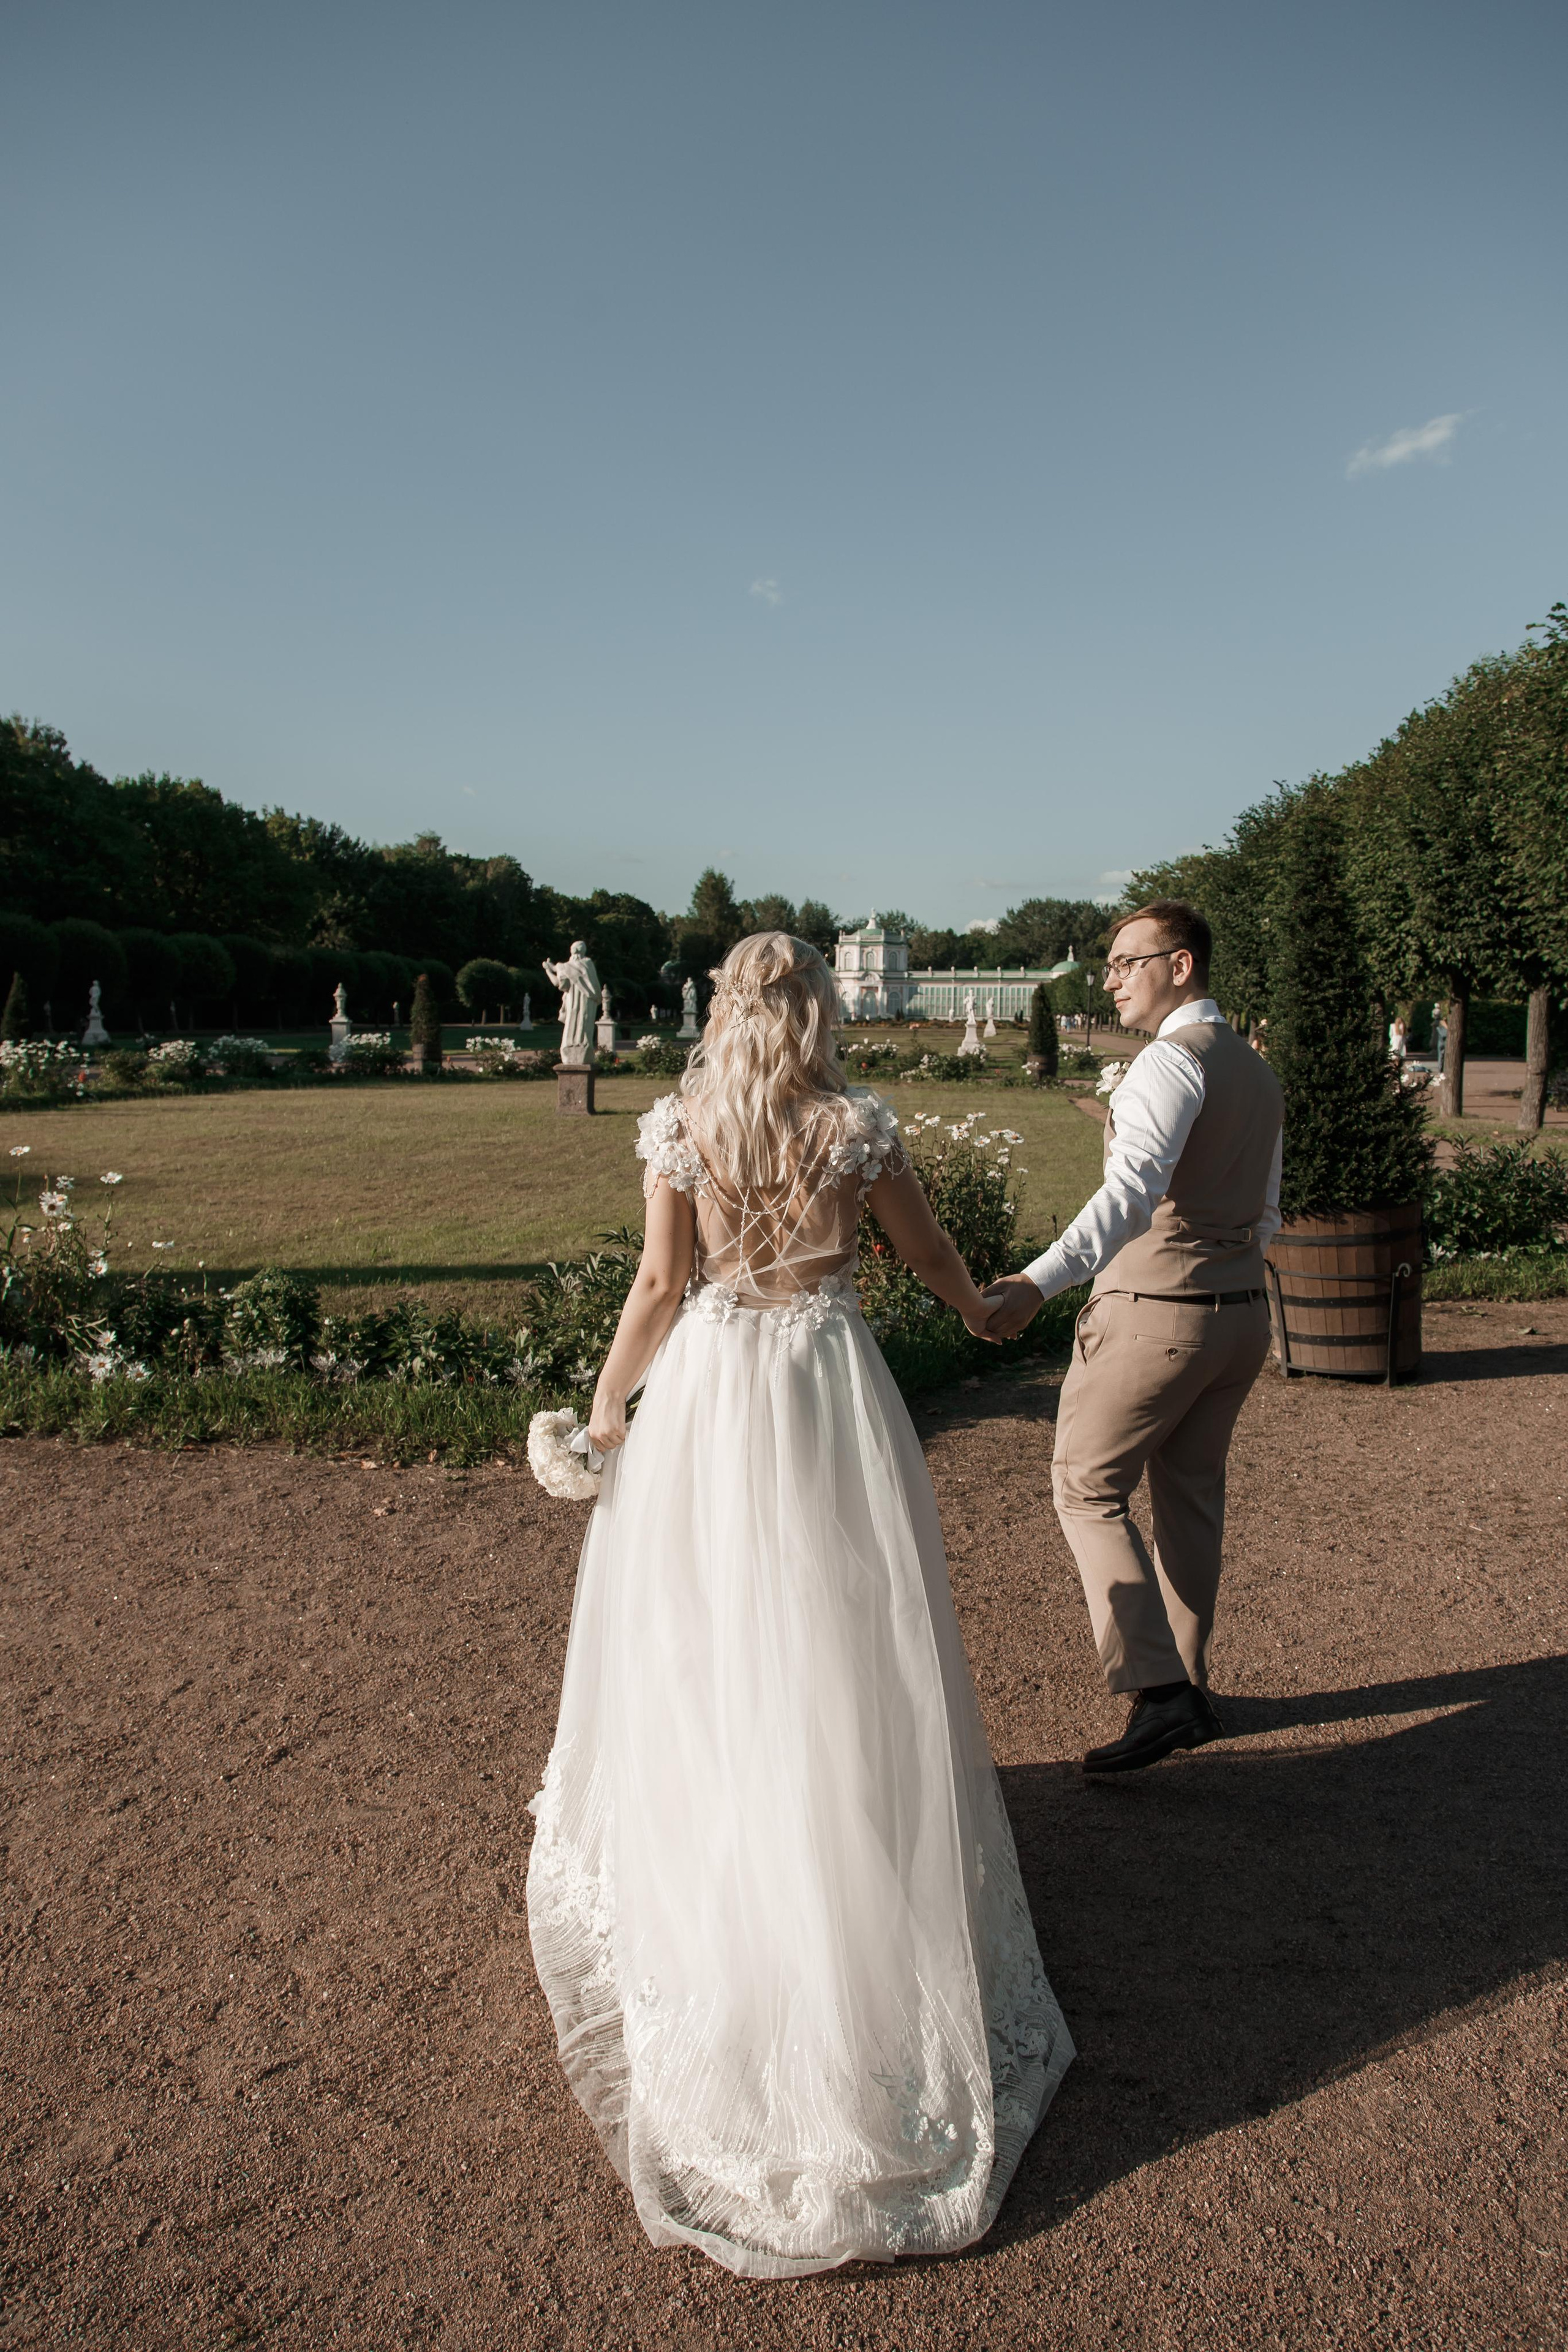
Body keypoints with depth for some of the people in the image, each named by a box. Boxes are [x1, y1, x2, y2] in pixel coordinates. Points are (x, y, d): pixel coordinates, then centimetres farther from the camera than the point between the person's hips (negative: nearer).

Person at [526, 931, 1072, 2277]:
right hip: (826, 1383, -1)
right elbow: (929, 1251, 4)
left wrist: (607, 1399, 5)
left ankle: (699, 1860, 34)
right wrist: (983, 1308, 25)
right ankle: (851, 1875, 22)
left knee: (704, 1638, 17)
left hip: (708, 1387, 1)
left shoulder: (679, 1127, -7)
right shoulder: (859, 1126, -7)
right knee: (839, 1645, 11)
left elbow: (661, 1284, -6)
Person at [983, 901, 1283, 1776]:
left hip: (1154, 1314, -9)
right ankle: (1190, 1690, 27)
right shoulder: (1259, 1073, 13)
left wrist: (1039, 1283, -41)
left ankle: (1159, 1691, -1)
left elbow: (1133, 1193, -31)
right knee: (1191, 1497, 17)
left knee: (1090, 1490, 3)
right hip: (1242, 1311, 9)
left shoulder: (1174, 1061, -16)